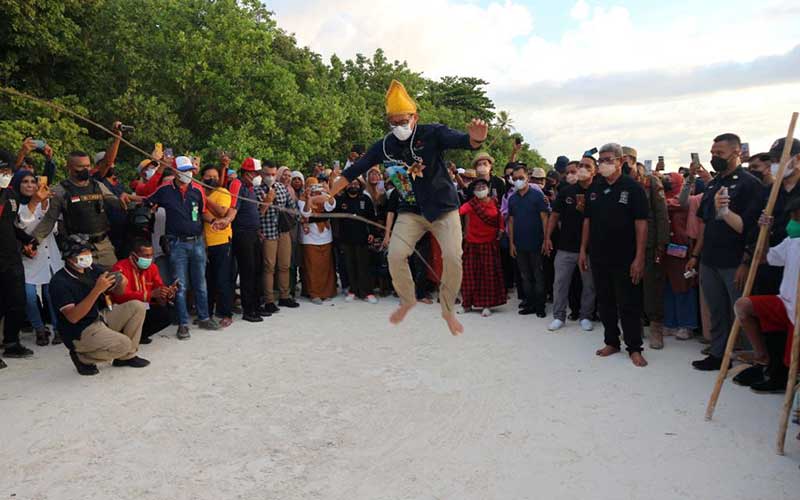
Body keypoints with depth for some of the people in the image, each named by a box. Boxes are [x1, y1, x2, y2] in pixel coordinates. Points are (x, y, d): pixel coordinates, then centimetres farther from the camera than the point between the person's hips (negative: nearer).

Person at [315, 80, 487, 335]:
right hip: (411, 210, 2)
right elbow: (355, 170, -1)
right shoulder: (385, 145, -4)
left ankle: (448, 310, 7)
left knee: (452, 258, -16)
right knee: (395, 255, -16)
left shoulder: (432, 134, -13)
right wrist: (329, 194, -1)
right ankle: (407, 300, 11)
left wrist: (476, 139, -52)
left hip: (444, 208, -2)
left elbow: (461, 141, -28)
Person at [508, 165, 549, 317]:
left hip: (535, 243, -4)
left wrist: (546, 240, -13)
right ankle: (530, 304, 20)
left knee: (538, 276, 3)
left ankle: (540, 306, 11)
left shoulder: (537, 195, -5)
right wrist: (511, 243, 4)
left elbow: (544, 218, -7)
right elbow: (511, 221, 9)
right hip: (519, 245, 5)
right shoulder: (512, 199, 8)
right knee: (525, 276, 11)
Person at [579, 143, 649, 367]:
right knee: (605, 302, 13)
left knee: (629, 305, 3)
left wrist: (639, 257, -16)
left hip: (624, 258, -5)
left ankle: (634, 348, 14)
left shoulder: (632, 187, -7)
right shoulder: (594, 189, 9)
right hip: (598, 257, 5)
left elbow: (641, 223, -11)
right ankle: (611, 342, 26)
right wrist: (583, 250, 7)